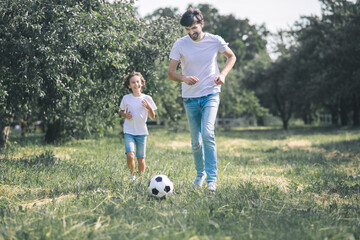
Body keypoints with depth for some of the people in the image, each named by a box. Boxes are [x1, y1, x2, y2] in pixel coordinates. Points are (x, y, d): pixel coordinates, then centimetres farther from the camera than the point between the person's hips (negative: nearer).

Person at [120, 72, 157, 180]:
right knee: (130, 156, -18)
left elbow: (152, 117, 3)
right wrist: (125, 115, -7)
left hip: (142, 132, 1)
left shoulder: (147, 98, 0)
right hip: (129, 132, -1)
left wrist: (149, 108, -17)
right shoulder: (126, 98, 0)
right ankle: (132, 173, 9)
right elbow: (121, 111, 16)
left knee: (141, 159, 4)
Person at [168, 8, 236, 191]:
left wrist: (223, 74, -6)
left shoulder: (215, 41, -5)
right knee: (196, 141, 7)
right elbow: (170, 73, -3)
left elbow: (231, 56, 12)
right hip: (190, 98, 2)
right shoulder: (180, 44, -6)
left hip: (210, 95, -2)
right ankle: (200, 173, 31)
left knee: (207, 133, -21)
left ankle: (212, 178, -15)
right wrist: (184, 78, -25)